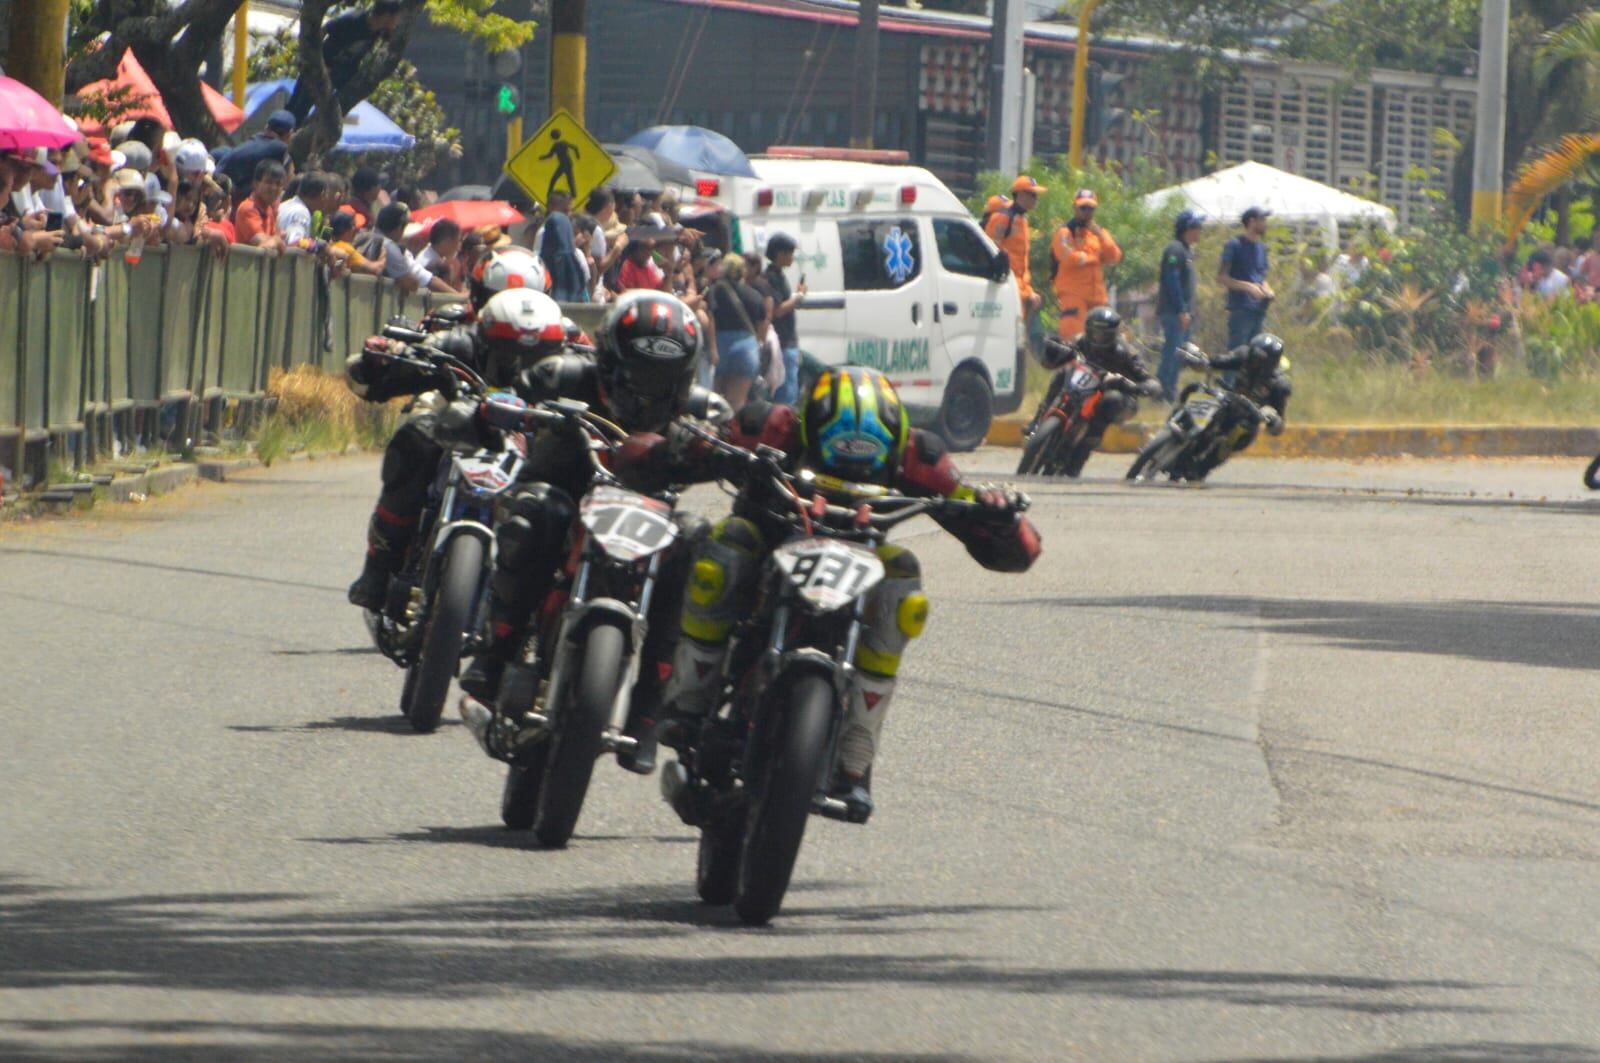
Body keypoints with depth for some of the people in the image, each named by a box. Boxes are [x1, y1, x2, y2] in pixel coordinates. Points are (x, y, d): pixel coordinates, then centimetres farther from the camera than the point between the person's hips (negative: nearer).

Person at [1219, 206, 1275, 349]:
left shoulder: (1261, 247, 18)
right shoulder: (1234, 246, -4)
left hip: (1258, 309, 7)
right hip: (1240, 310, -7)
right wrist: (1248, 287, -21)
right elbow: (1221, 278, -10)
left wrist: (1268, 291, 4)